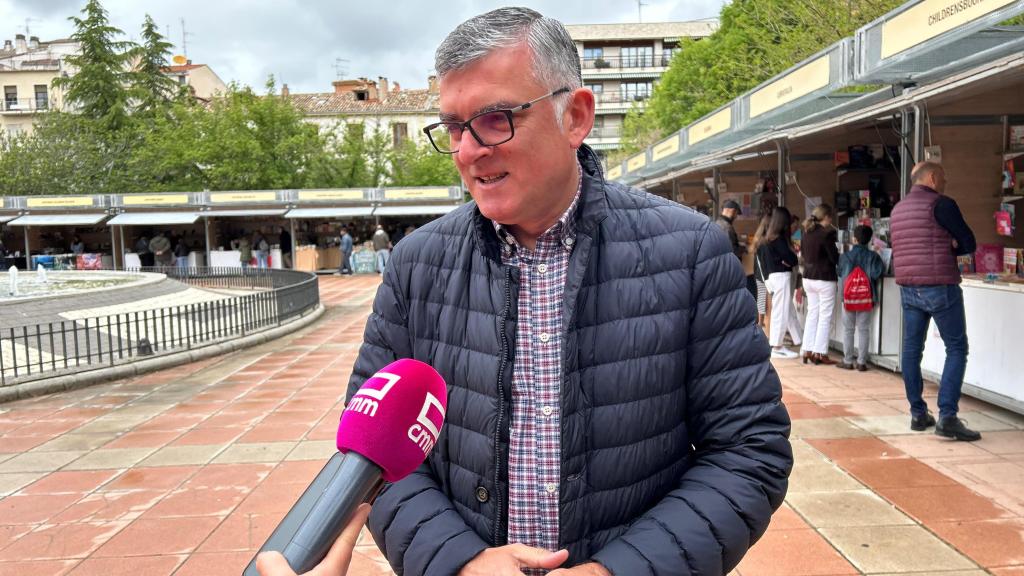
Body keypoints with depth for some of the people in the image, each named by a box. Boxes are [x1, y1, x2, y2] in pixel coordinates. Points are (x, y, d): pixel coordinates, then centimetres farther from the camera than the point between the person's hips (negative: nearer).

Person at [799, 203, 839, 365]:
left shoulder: (806, 233, 5)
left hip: (808, 278, 7)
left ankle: (807, 351, 13)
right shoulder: (827, 234, -15)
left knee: (812, 314, 13)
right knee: (825, 317, 2)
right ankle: (820, 353, 3)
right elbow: (835, 258, -12)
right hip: (825, 279, -7)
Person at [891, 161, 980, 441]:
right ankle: (947, 417, -7)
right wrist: (950, 247, 12)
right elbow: (969, 244, -5)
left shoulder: (898, 208, 14)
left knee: (911, 349, 9)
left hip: (908, 289, 7)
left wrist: (944, 247, 11)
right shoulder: (941, 204, -8)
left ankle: (918, 414, 14)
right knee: (956, 349, -1)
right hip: (940, 287, -7)